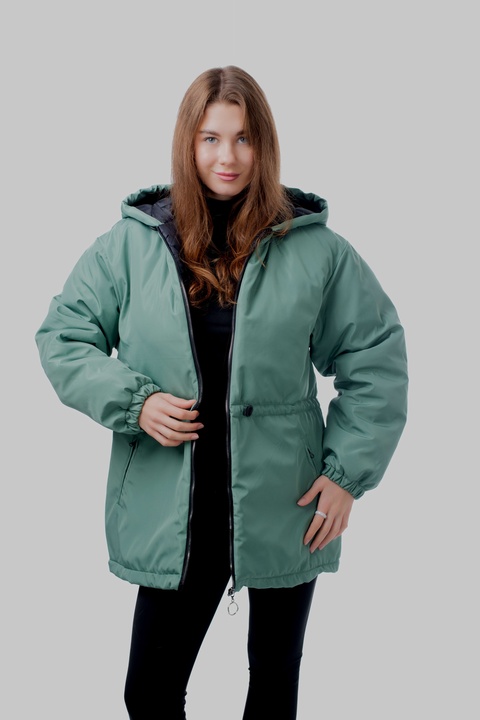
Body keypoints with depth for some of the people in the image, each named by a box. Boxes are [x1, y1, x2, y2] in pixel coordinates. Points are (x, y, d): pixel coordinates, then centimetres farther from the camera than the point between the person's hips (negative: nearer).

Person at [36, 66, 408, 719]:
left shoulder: (316, 249, -4)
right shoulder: (132, 243, -3)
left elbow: (377, 358, 2)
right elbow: (62, 337, 4)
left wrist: (348, 471, -4)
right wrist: (134, 402, -12)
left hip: (286, 508, 0)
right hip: (173, 513, 0)